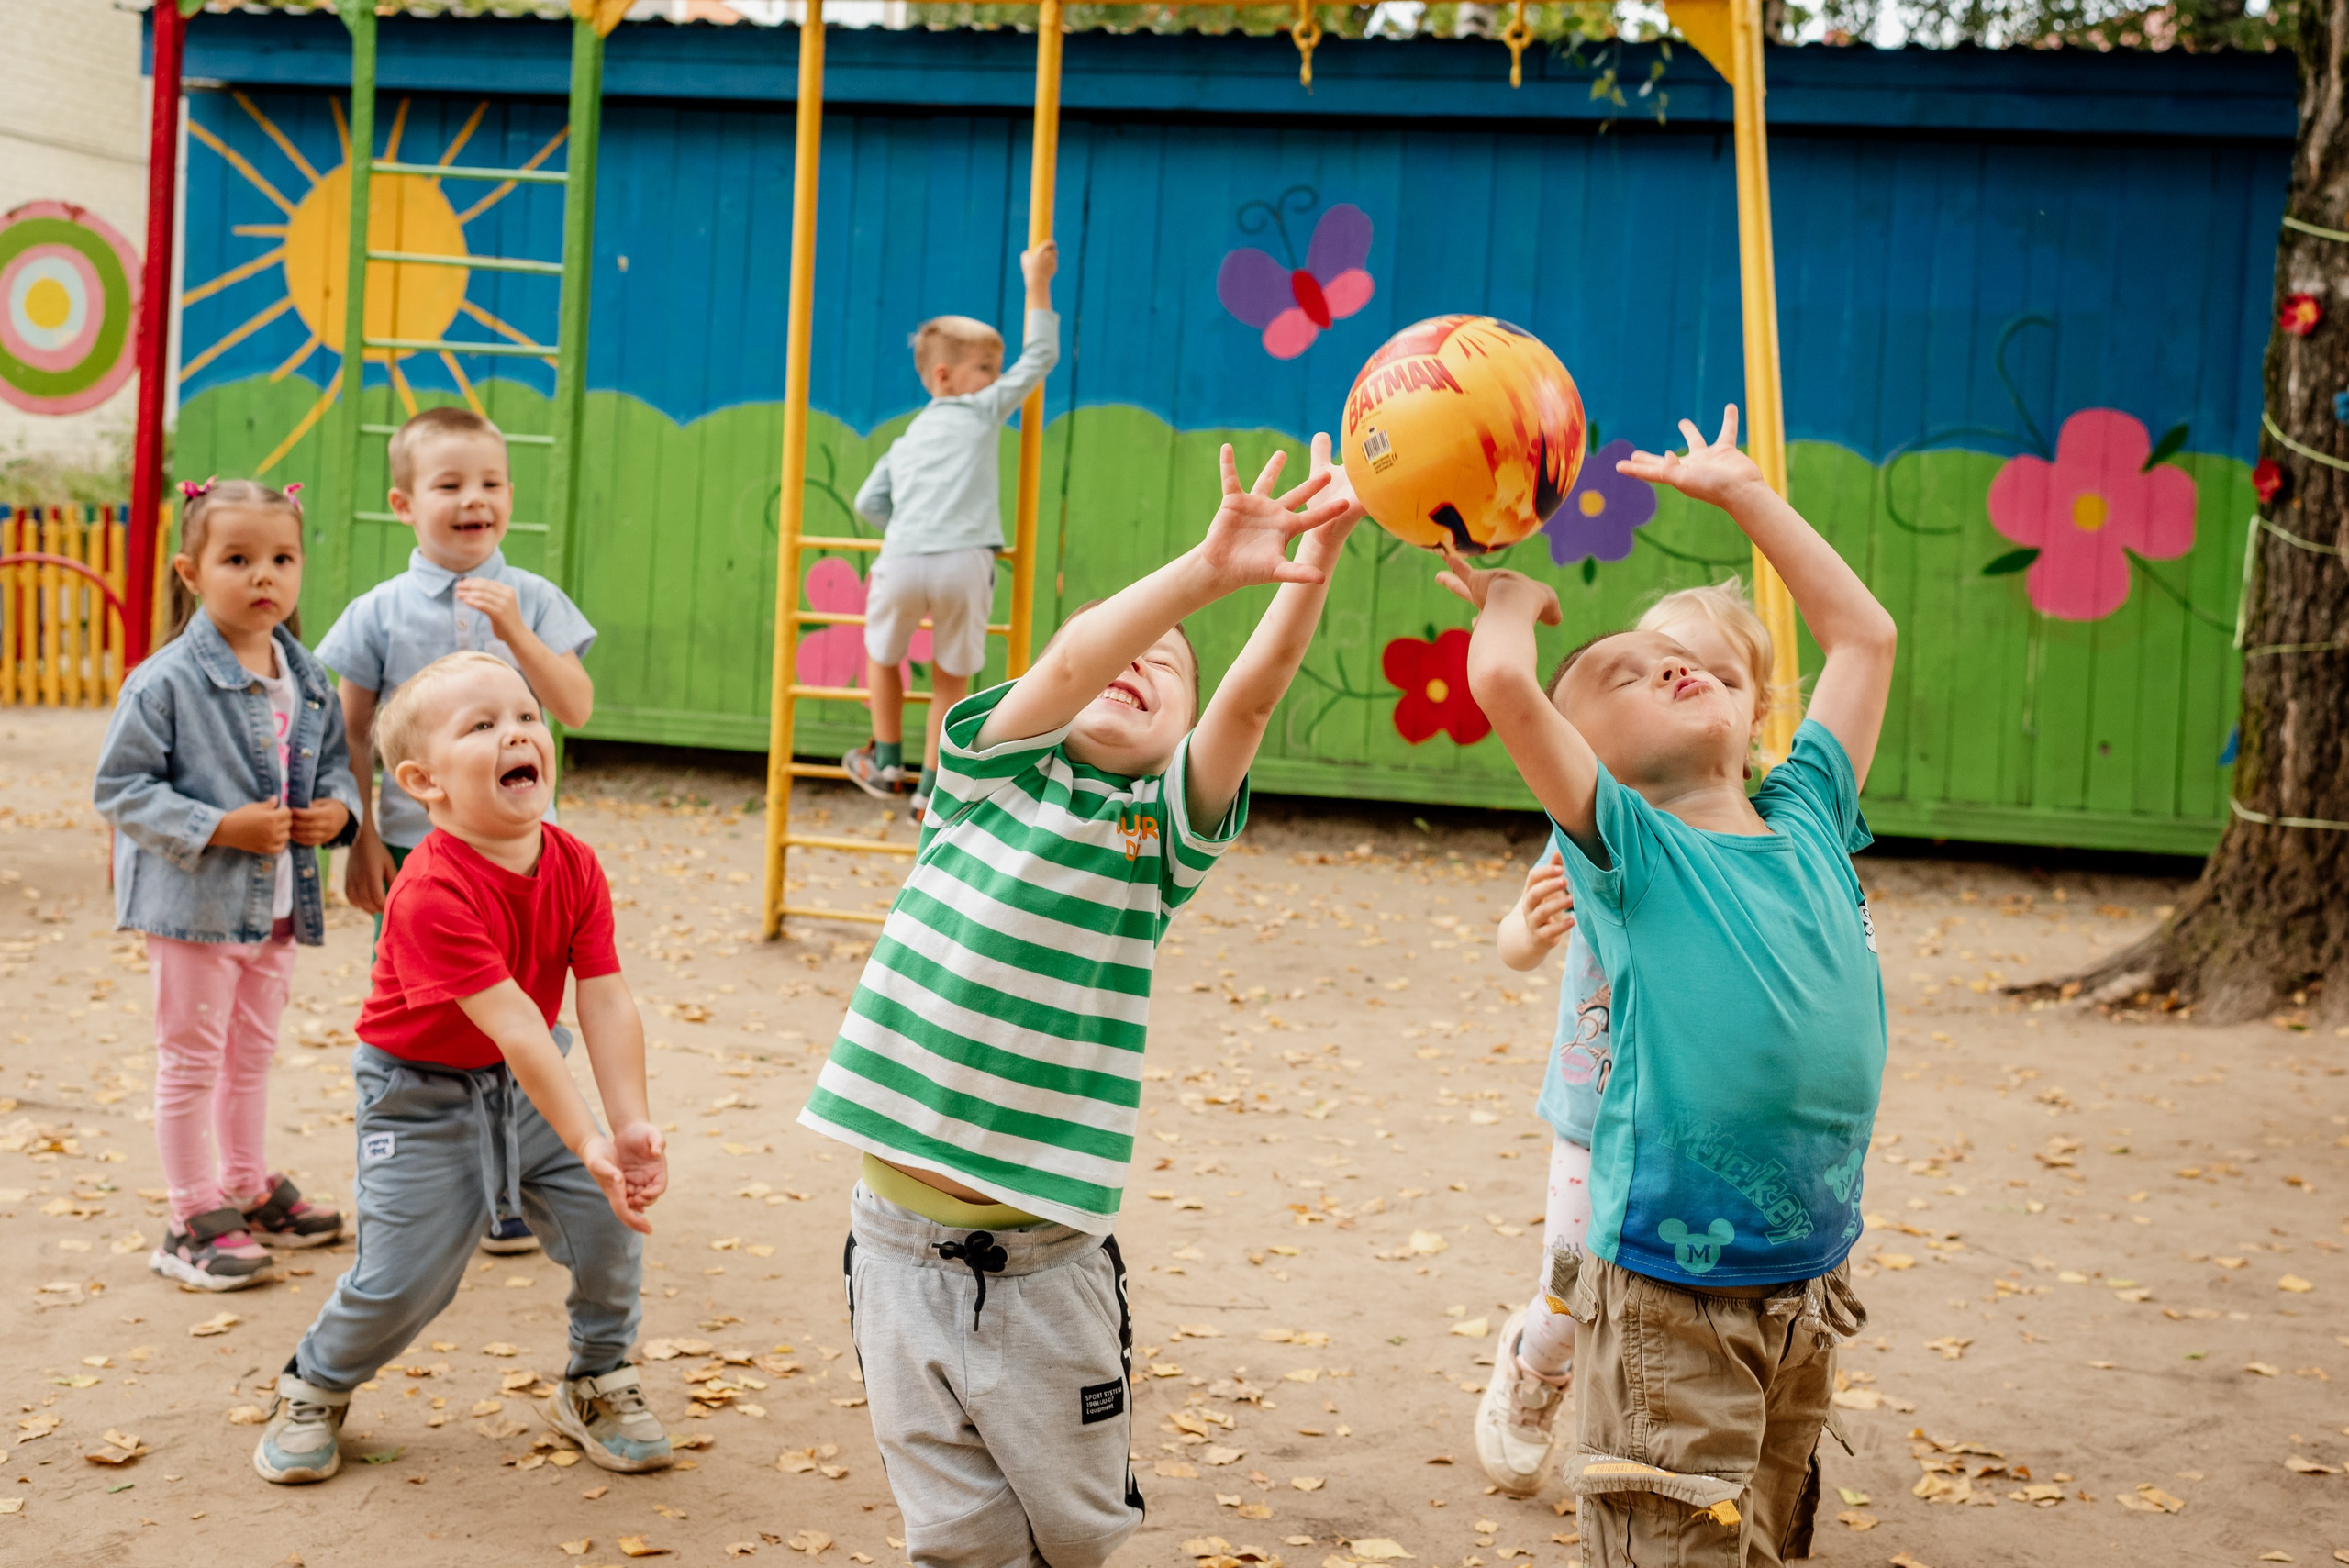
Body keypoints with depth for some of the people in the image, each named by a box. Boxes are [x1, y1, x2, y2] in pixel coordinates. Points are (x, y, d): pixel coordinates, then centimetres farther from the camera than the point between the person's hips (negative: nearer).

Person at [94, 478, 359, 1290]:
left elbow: (334, 760, 16)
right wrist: (219, 828, -22)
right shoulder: (165, 682, -16)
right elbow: (122, 788, -15)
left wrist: (337, 809, -6)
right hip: (195, 904, -6)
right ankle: (194, 1220, 13)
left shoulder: (306, 680, 3)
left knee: (253, 1053, 20)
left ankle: (249, 1189, 36)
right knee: (191, 1059, 4)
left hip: (279, 903, 6)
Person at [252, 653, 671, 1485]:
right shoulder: (431, 893, -31)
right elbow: (512, 1024, -34)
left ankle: (597, 1384, 21)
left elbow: (607, 1004, -15)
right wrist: (586, 1143, -35)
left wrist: (631, 1125, -25)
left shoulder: (575, 867, -11)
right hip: (422, 1096, -5)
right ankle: (314, 1388, 26)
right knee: (404, 1275, -6)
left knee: (610, 1217, -4)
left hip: (530, 1083, 6)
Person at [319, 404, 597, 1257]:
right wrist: (362, 841, -1)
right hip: (413, 844, 0)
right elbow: (352, 733, 2)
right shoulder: (381, 613, -3)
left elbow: (575, 708, -9)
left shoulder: (533, 601, -1)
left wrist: (514, 632, -21)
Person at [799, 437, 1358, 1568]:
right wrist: (1202, 570, -32)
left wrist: (1309, 573, -29)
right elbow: (1067, 665, -18)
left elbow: (1249, 701, -13)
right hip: (903, 1248, -1)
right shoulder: (995, 769, 1)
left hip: (1047, 1260, 1)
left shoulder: (1162, 828, 3)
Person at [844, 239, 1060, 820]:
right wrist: (1037, 282, 26)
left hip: (902, 561, 3)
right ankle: (930, 791, 16)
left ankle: (886, 761, 36)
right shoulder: (985, 411, 16)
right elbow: (1040, 356, 19)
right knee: (951, 676, 12)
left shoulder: (904, 444, 27)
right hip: (964, 561, -3)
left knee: (883, 655, 28)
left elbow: (870, 501, 17)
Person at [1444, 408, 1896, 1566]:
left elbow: (1864, 635, 16)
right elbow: (1502, 686, -22)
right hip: (1671, 1304, -6)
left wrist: (1737, 488, 19)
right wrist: (1511, 600, 0)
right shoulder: (1627, 851, -8)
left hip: (1811, 1292, 6)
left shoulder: (1806, 820, 7)